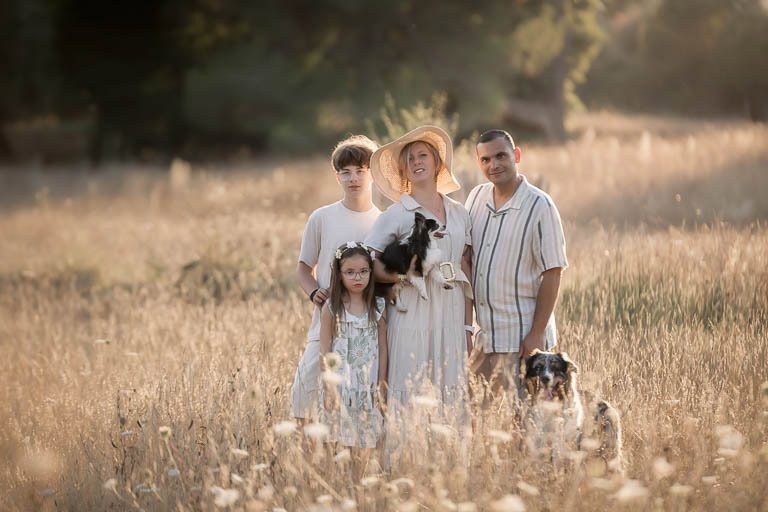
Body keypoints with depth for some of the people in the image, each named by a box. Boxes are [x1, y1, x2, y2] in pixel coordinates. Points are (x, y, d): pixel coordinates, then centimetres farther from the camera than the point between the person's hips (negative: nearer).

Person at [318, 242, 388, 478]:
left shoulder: (377, 308, 3)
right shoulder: (331, 308, -3)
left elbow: (383, 349, 5)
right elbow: (325, 351, -3)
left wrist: (381, 386, 0)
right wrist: (329, 387, -8)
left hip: (368, 386, 2)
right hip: (339, 384, -2)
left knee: (365, 445, 5)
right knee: (337, 442, -1)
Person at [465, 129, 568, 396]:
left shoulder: (540, 206, -10)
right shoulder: (476, 197, 7)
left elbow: (552, 274, -11)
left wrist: (537, 334, -15)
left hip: (521, 337, -6)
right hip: (482, 335, 6)